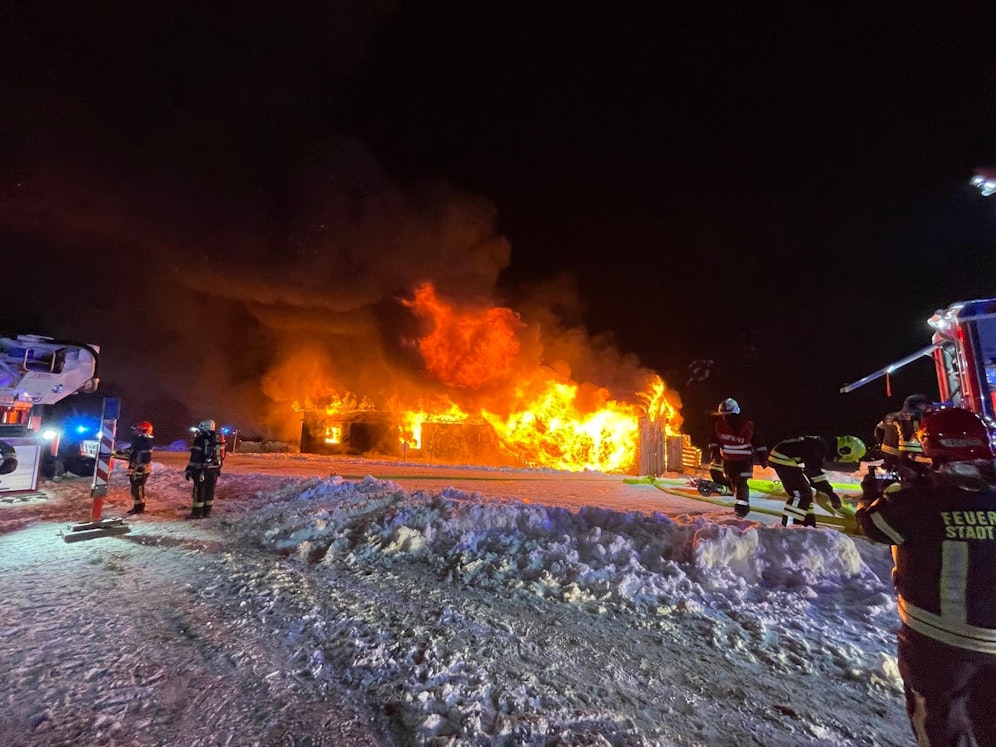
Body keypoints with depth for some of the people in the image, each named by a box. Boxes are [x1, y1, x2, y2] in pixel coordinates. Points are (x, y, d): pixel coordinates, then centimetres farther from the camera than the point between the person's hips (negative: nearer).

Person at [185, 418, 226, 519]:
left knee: (199, 491, 2)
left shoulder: (200, 440, -13)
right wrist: (218, 468, 22)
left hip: (202, 470, -6)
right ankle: (207, 512, 18)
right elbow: (221, 456, 14)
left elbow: (195, 457, -15)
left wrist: (189, 470, -9)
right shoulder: (218, 440, 9)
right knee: (210, 490, 11)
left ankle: (197, 513, 7)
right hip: (214, 470, 6)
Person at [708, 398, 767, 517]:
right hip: (728, 460, 4)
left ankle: (741, 507, -12)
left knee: (741, 483, -14)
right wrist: (714, 450, -7)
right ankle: (744, 506, 26)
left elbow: (758, 442, -5)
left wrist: (763, 457, -4)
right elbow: (714, 440, 4)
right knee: (733, 483, 11)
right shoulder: (719, 424, -9)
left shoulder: (748, 425, -14)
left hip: (744, 460, -4)